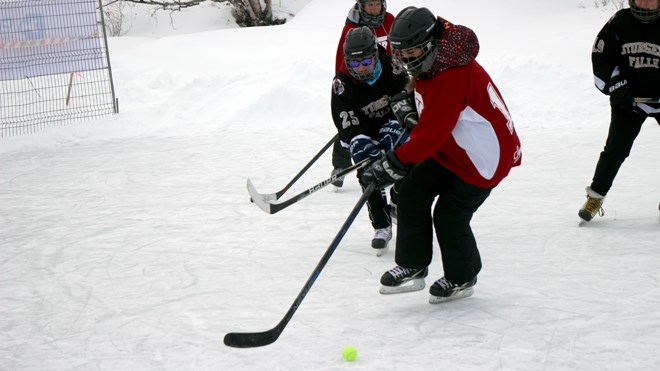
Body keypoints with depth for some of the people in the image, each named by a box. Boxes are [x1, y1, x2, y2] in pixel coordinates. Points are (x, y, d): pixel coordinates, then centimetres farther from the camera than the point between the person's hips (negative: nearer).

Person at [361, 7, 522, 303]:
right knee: (412, 194, -4)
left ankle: (462, 278, 21)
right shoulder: (429, 64, -2)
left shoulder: (453, 76, -33)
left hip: (483, 156, -9)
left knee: (450, 215, -4)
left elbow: (431, 134, -36)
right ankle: (412, 266, 6)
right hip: (448, 149, 9)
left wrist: (393, 163, -37)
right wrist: (407, 100, 6)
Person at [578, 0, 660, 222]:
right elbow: (601, 56, 0)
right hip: (628, 100, 0)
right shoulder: (619, 23, -6)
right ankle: (596, 196, 7)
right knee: (616, 148, -5)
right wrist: (616, 86, -8)